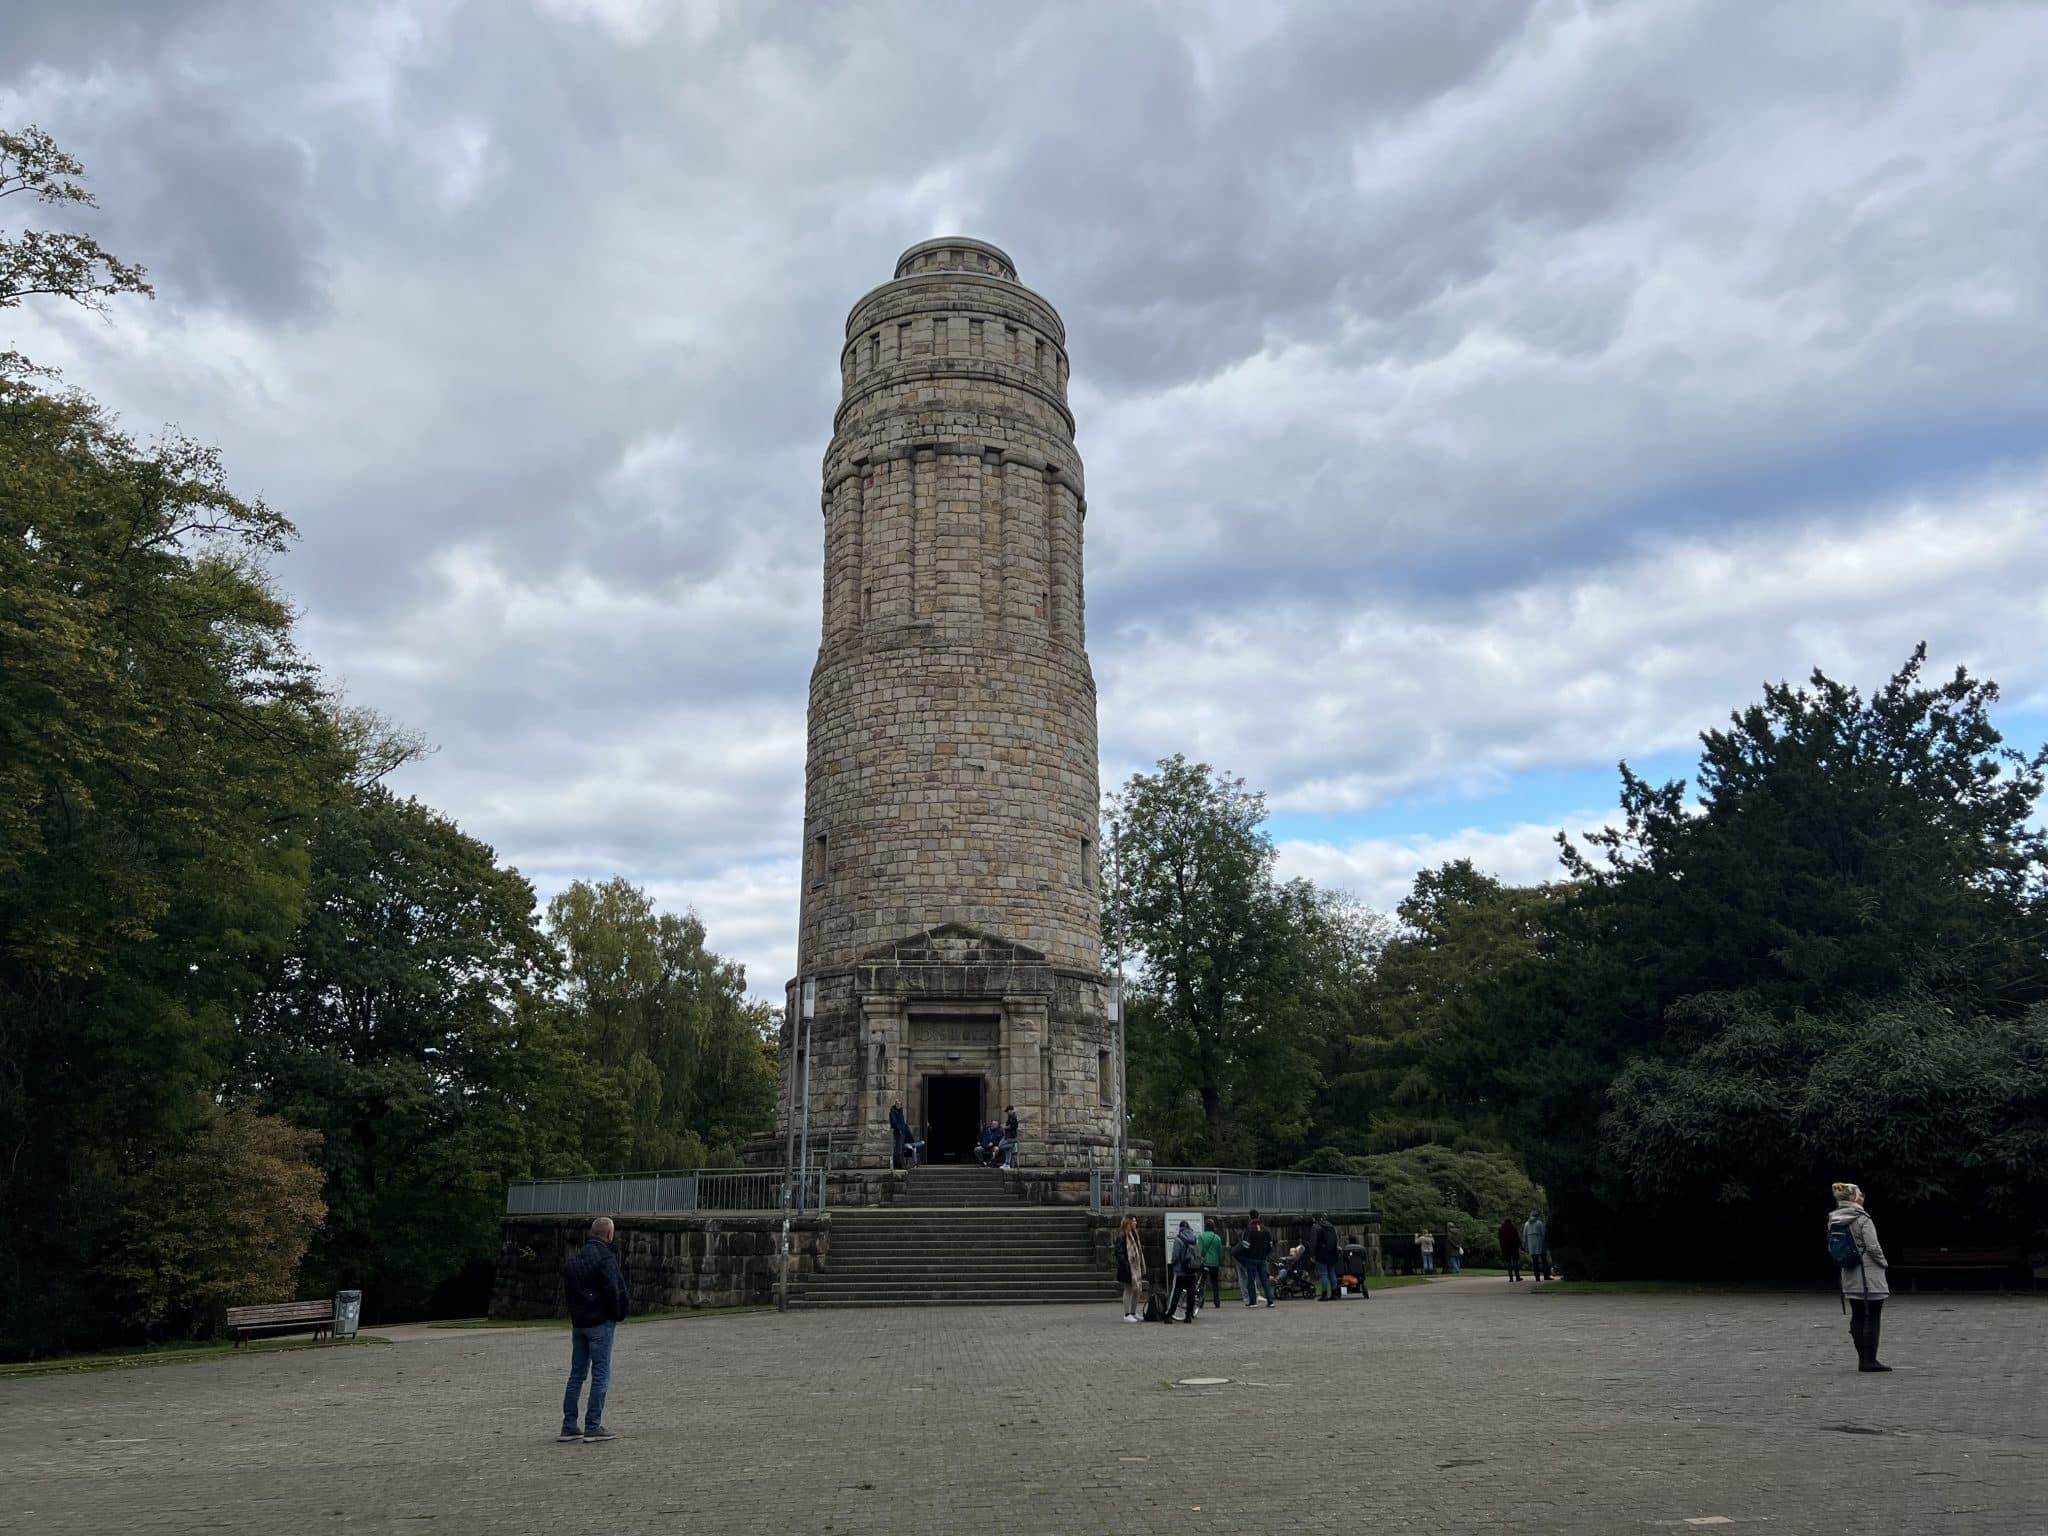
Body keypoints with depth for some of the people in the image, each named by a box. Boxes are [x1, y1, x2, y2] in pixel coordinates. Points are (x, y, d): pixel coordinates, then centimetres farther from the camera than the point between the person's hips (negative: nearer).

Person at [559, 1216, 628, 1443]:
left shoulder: (573, 1258, 11)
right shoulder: (605, 1257, -14)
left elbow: (566, 1289, 13)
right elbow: (613, 1290, -19)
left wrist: (576, 1312, 13)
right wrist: (617, 1314, -5)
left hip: (578, 1322, 7)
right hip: (600, 1322, -7)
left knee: (577, 1374, 13)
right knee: (601, 1375, -2)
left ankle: (569, 1426, 14)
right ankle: (593, 1427, -3)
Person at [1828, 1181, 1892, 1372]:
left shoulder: (1833, 1221, 6)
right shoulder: (1862, 1219, -15)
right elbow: (1873, 1247, -15)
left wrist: (1845, 1263, 16)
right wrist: (1884, 1264, 1)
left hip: (1850, 1279, 7)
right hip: (1870, 1277, -7)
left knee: (1857, 1318, 11)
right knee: (1872, 1318, 1)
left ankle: (1863, 1359, 15)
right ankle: (1870, 1360, 2)